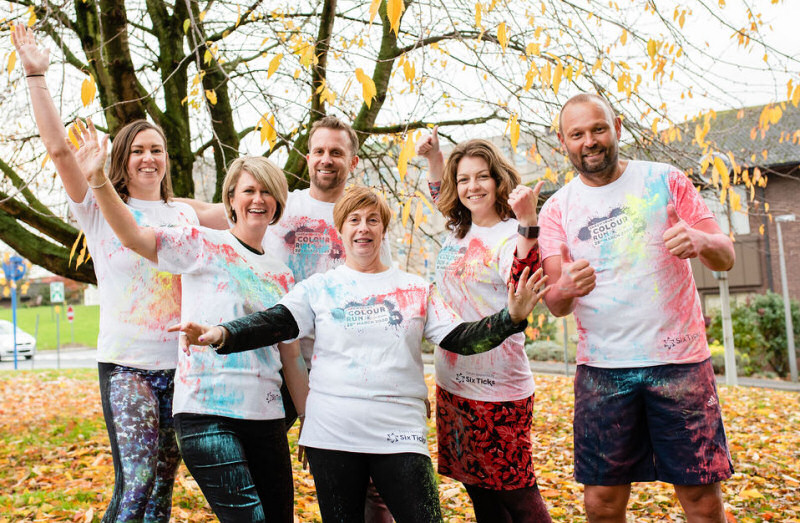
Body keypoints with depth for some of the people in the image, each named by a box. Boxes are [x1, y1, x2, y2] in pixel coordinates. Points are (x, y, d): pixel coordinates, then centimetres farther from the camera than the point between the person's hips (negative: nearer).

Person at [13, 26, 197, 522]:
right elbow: (59, 148, -10)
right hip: (125, 362, -3)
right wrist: (37, 75, -12)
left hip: (179, 361, 4)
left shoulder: (185, 215, 12)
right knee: (136, 481, -11)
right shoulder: (100, 210, 1)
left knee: (163, 483, 10)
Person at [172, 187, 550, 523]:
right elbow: (274, 323, -6)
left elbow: (460, 339, 4)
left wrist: (511, 318, -11)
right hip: (332, 434, 0)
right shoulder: (319, 288, 5)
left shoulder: (416, 289, 8)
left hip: (400, 434, 0)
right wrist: (221, 334, -23)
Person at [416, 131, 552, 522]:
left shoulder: (514, 233, -11)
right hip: (452, 383, 7)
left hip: (499, 387, -7)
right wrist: (432, 156, 21)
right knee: (478, 490, 17)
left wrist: (526, 222, -39)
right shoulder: (458, 230, 9)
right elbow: (441, 195, 32)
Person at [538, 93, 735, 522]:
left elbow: (726, 257, 3)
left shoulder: (664, 181, 3)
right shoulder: (557, 209, 5)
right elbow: (554, 304, 1)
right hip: (601, 369, 1)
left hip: (679, 361, 0)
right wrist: (565, 290, -24)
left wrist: (701, 241, -21)